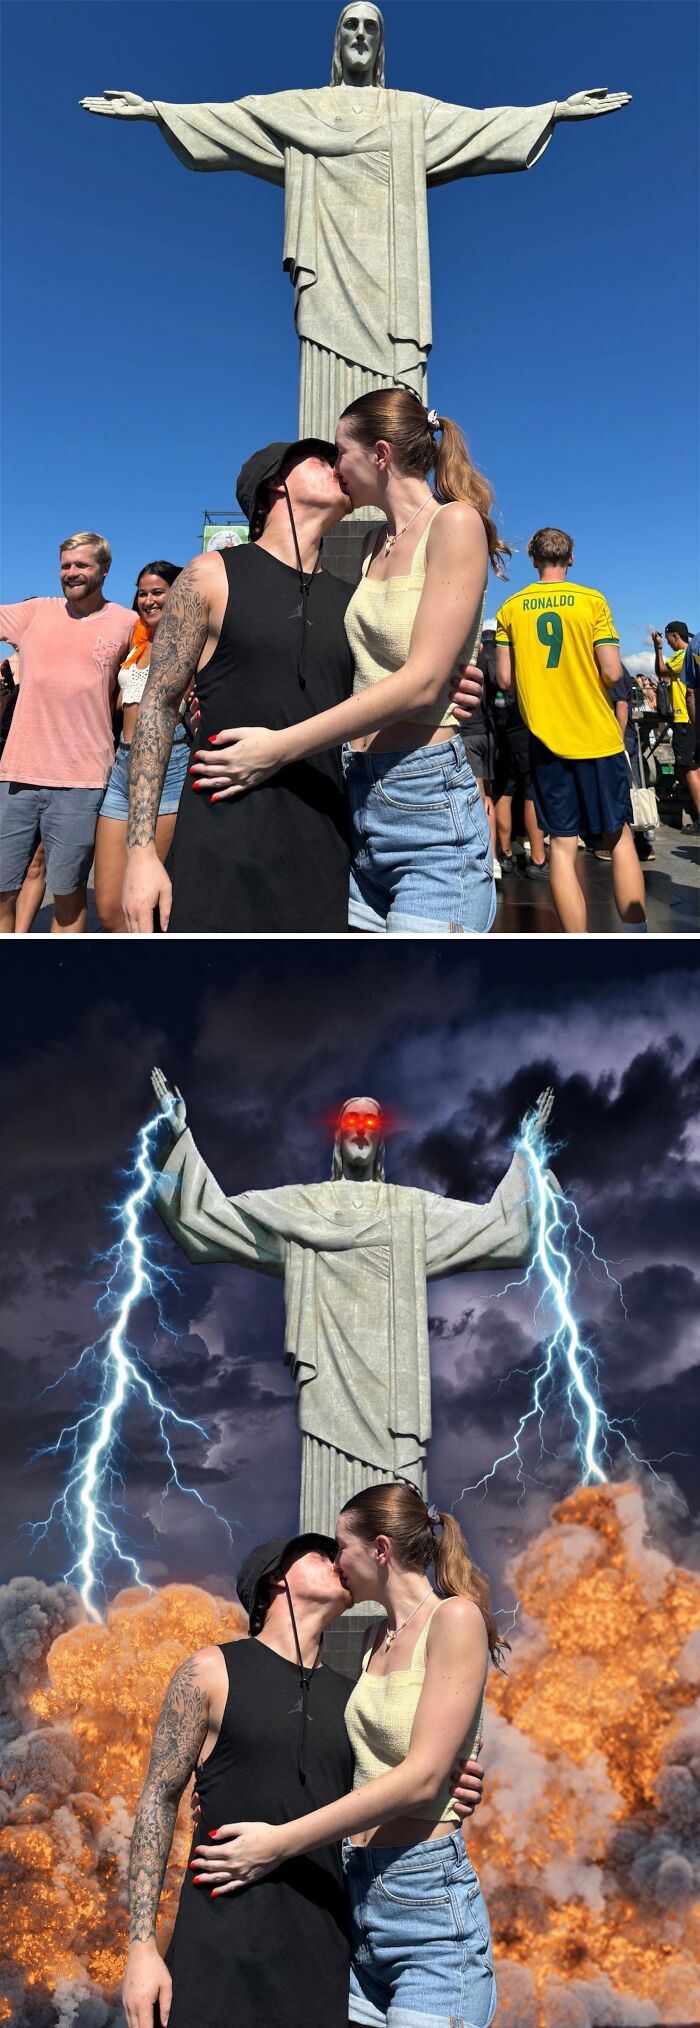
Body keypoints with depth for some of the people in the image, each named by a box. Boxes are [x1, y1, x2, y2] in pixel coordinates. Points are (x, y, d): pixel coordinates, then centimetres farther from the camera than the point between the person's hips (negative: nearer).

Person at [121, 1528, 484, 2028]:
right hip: (221, 1950, -4)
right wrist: (142, 1943, -9)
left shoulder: (350, 1697, 11)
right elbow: (159, 1801, -2)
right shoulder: (213, 1671, -2)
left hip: (322, 1952, 4)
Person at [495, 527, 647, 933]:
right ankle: (636, 934, 5)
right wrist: (588, 678, 12)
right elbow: (612, 673, -9)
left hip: (545, 738, 2)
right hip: (597, 736, -2)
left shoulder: (510, 609, 3)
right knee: (619, 837, 8)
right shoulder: (592, 601, -4)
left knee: (562, 843, 3)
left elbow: (505, 679, 3)